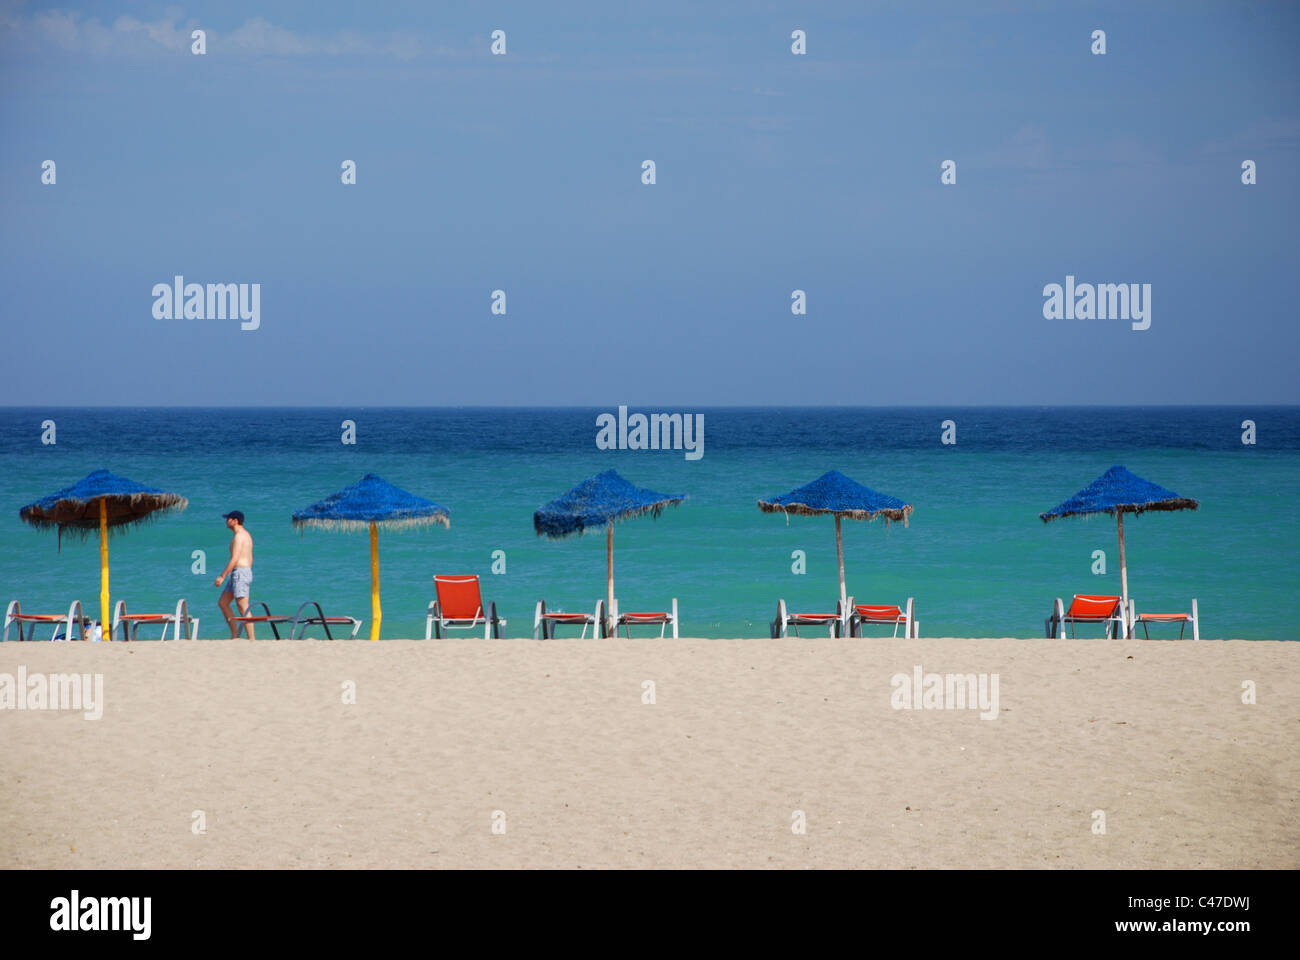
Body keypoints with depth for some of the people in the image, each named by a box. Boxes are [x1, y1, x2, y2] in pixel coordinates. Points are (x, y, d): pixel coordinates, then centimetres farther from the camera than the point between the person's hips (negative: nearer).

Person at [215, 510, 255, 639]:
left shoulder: (239, 536, -13)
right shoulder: (246, 535, 18)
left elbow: (234, 559, -19)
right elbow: (250, 558, 21)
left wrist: (222, 576, -18)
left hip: (239, 572, -10)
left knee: (243, 607, -10)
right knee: (222, 603, 12)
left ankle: (251, 638, -12)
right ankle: (235, 633, 10)